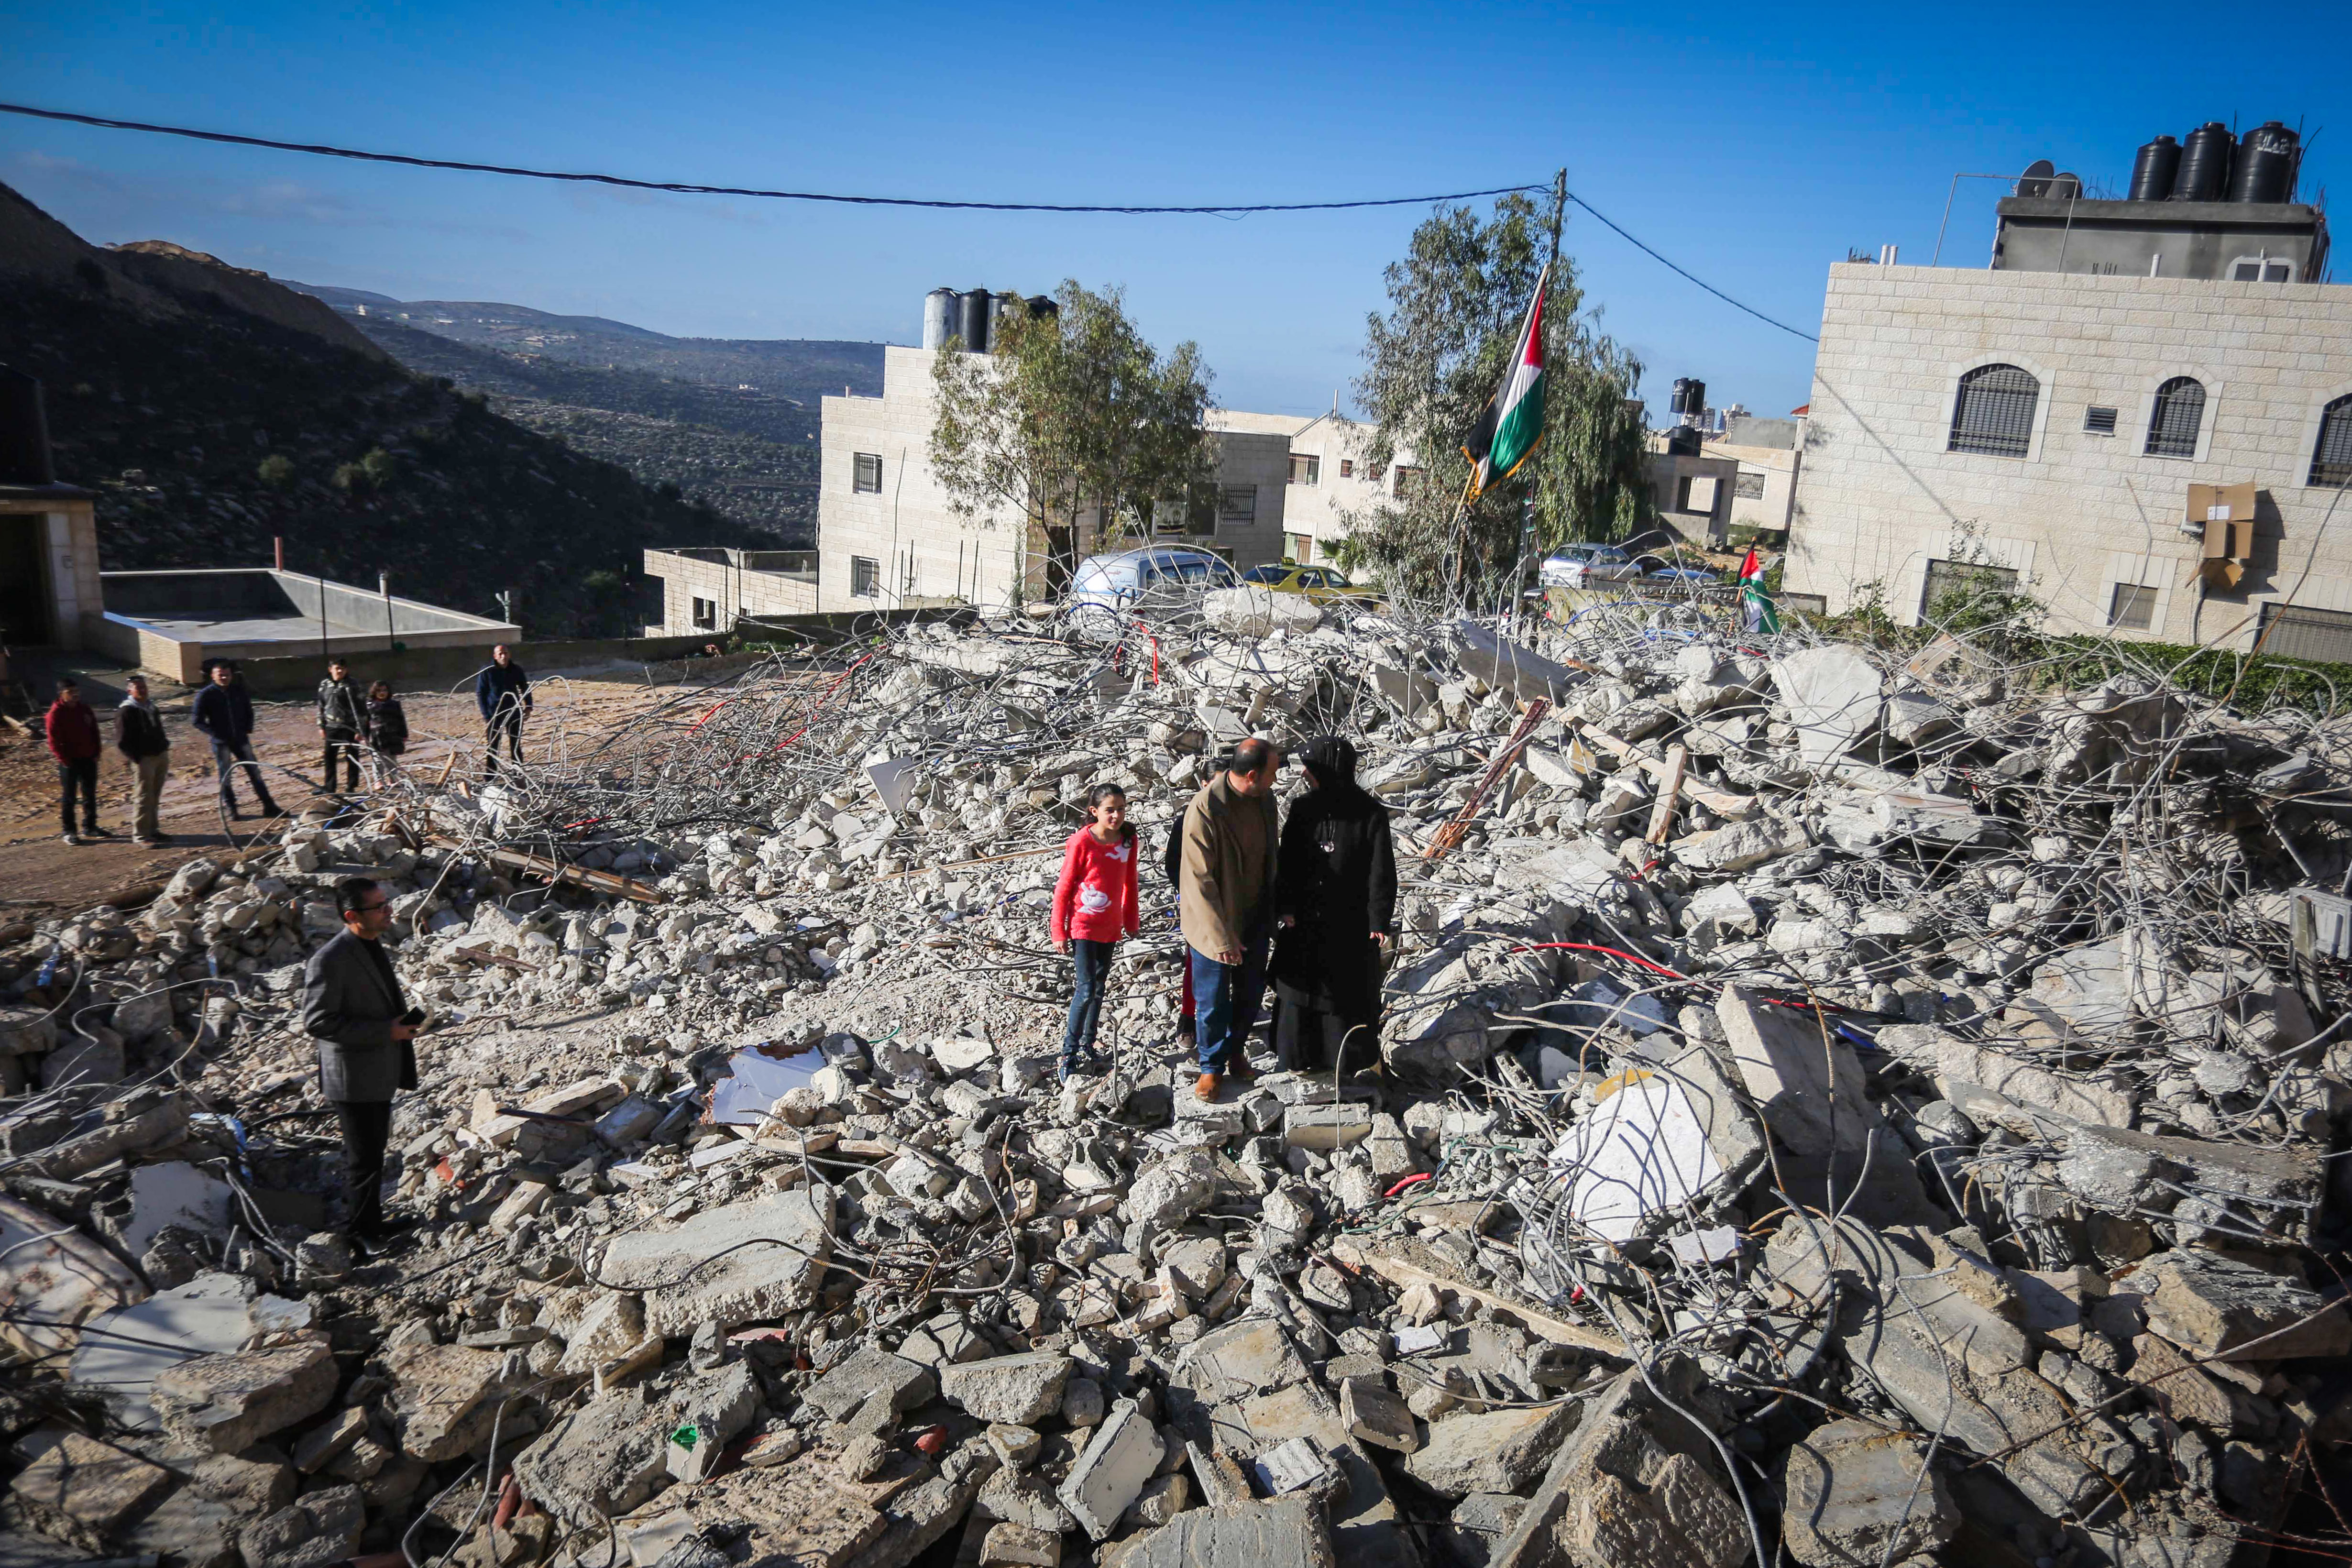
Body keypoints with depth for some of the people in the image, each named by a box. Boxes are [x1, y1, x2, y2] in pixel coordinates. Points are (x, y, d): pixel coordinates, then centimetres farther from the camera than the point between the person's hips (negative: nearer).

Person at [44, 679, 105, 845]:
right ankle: (69, 831, 9)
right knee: (68, 797, 3)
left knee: (90, 794, 12)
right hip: (69, 762, -5)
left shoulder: (84, 709, 6)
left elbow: (94, 731, 13)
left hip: (88, 759, 6)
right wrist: (65, 760, -16)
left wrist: (95, 753, 4)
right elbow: (54, 742, -12)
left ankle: (90, 827, 23)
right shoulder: (56, 713, -11)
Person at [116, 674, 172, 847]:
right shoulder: (126, 711, -11)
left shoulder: (150, 706, 15)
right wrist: (136, 758, -17)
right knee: (143, 798, -5)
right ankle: (140, 835, 1)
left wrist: (165, 746, 16)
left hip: (160, 756, 8)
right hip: (143, 760, -8)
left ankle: (152, 830, 23)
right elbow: (122, 742, -13)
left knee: (154, 798, 14)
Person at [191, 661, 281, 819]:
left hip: (241, 739, 3)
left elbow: (249, 711, 17)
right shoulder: (206, 695, -7)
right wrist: (214, 734, -9)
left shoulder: (239, 691, 3)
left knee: (255, 771, 1)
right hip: (221, 742, -3)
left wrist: (248, 730, 6)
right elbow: (196, 719, -5)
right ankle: (230, 809, 15)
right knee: (225, 776, 3)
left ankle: (269, 806, 4)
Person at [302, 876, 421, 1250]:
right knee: (365, 1157, 5)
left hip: (381, 1072, 9)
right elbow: (316, 1021, -24)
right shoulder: (330, 961, -24)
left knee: (370, 1150, 22)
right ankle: (366, 1230, 24)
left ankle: (361, 1220, 39)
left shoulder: (373, 946, 5)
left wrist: (405, 1020, 3)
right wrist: (386, 1032, -24)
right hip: (355, 1077, -9)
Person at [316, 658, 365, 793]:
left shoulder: (352, 686, -5)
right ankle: (329, 787, 16)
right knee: (328, 757, 6)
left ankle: (351, 787, 10)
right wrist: (321, 726, 13)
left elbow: (361, 709, -6)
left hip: (349, 727, -4)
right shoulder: (325, 685, 9)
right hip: (331, 727, 4)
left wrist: (360, 730, -10)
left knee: (351, 757, 0)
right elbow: (321, 707, 18)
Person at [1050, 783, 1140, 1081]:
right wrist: (1059, 933, -9)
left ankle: (1088, 1044, 28)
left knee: (1099, 986, 14)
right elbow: (1063, 889, -11)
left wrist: (1131, 920, 17)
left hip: (1110, 925, 6)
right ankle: (1069, 1053, 0)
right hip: (1083, 924, -6)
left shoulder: (1128, 839, -2)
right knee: (1087, 988, -10)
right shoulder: (1081, 842, -17)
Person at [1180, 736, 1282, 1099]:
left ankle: (1235, 1051, 40)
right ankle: (1212, 1066, 28)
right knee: (1213, 1001, 7)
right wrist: (1221, 938, -22)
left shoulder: (1265, 799, -5)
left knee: (1251, 993, 18)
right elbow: (1201, 881, -24)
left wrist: (1271, 907, 15)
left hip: (1254, 917, 6)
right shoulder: (1204, 810, -27)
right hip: (1213, 922, -6)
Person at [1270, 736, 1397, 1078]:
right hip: (1304, 920, 4)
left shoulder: (1370, 815, -14)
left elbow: (1382, 871, -11)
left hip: (1350, 921, -4)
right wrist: (1285, 907, -11)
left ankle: (1360, 1053, 27)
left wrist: (1380, 921, -14)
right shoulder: (1302, 809, -3)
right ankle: (1306, 1052, 29)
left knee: (1351, 985, 9)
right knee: (1302, 984, 13)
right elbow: (1287, 863, -1)